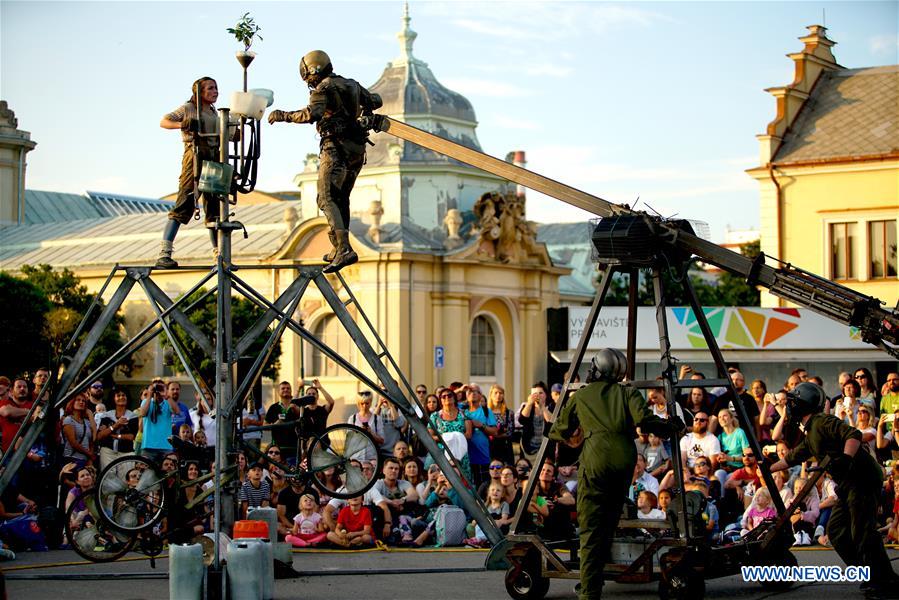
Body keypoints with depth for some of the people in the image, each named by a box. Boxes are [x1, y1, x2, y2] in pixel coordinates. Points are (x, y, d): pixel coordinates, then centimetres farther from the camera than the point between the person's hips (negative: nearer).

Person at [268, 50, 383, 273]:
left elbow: (312, 114, -22)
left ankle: (344, 249, -29)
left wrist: (283, 116, -12)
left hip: (336, 147, -8)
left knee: (327, 199, -13)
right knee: (341, 198, 19)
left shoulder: (323, 88, -7)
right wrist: (363, 109, 50)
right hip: (357, 148, 8)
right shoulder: (352, 85, 17)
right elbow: (375, 100, 30)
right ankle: (339, 249, 21)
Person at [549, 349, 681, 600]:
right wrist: (672, 426, 14)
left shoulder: (581, 396, 19)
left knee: (591, 530, -6)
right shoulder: (627, 392, 17)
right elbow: (644, 421, -1)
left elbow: (558, 432, 24)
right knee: (609, 525, 18)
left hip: (595, 460, -2)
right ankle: (596, 577, 24)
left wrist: (570, 437, 46)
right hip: (624, 461, 2)